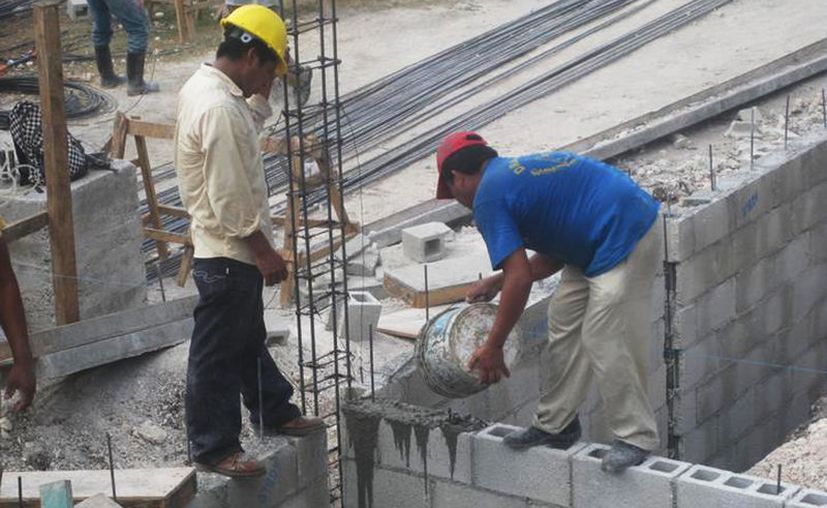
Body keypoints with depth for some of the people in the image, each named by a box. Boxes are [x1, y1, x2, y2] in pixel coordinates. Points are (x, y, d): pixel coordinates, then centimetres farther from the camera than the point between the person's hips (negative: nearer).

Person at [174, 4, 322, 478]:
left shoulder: (206, 87, 5)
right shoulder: (219, 109, -26)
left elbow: (249, 128, 24)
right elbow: (229, 200, -25)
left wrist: (260, 95, 8)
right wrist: (264, 251, -17)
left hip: (234, 252, 10)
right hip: (228, 255, -10)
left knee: (249, 339, 24)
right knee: (218, 354, 3)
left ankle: (275, 412, 40)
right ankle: (214, 447, 15)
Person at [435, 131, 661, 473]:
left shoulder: (488, 196, -9)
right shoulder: (517, 170, 20)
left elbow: (521, 278, -16)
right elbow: (556, 255, 22)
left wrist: (493, 348, -7)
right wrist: (497, 282, 23)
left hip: (623, 240, -11)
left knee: (604, 342, -8)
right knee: (563, 322, 13)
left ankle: (636, 438, 4)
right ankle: (556, 425, 22)